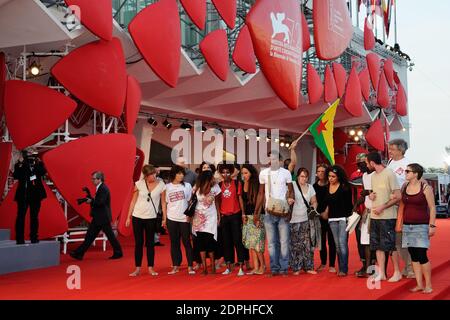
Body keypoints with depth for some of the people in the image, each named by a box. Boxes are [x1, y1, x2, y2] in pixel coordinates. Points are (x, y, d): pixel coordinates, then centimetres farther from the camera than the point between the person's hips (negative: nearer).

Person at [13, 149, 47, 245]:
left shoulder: (38, 164, 8)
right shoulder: (20, 166, 1)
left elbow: (43, 172, -9)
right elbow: (16, 176, -15)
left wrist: (38, 163, -15)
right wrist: (20, 164, -19)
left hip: (36, 194, 3)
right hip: (23, 194, -3)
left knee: (34, 216, 8)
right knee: (21, 216, -5)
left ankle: (34, 238, 14)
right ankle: (20, 239, -4)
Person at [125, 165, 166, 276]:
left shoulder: (161, 185, -6)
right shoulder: (139, 184, -5)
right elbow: (133, 201, 1)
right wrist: (128, 217, 1)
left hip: (151, 218, 0)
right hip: (137, 217, 0)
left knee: (150, 243, 8)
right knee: (138, 243, 6)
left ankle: (151, 268, 17)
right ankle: (137, 269, 13)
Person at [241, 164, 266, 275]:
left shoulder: (257, 184, -8)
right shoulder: (244, 185, 9)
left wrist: (257, 217, -13)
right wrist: (243, 214, 8)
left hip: (257, 216, -6)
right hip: (248, 217, 6)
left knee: (256, 242, -9)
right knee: (250, 243, 4)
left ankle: (262, 265, 4)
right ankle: (256, 267, 7)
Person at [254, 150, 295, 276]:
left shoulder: (286, 173, 1)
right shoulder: (263, 173, 7)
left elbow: (291, 191, 2)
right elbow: (261, 194, 12)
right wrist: (256, 212, 8)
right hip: (269, 213, 2)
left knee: (284, 241, -1)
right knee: (271, 242, 5)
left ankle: (284, 267, 6)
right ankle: (274, 268, 11)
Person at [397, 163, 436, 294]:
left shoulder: (425, 188, -6)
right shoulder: (404, 187, 9)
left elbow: (432, 208, -5)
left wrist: (432, 225, -11)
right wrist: (398, 224, 10)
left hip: (421, 226, -5)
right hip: (407, 226, 5)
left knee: (422, 256, -9)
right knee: (414, 256, 6)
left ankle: (428, 285, 2)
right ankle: (419, 284, 12)